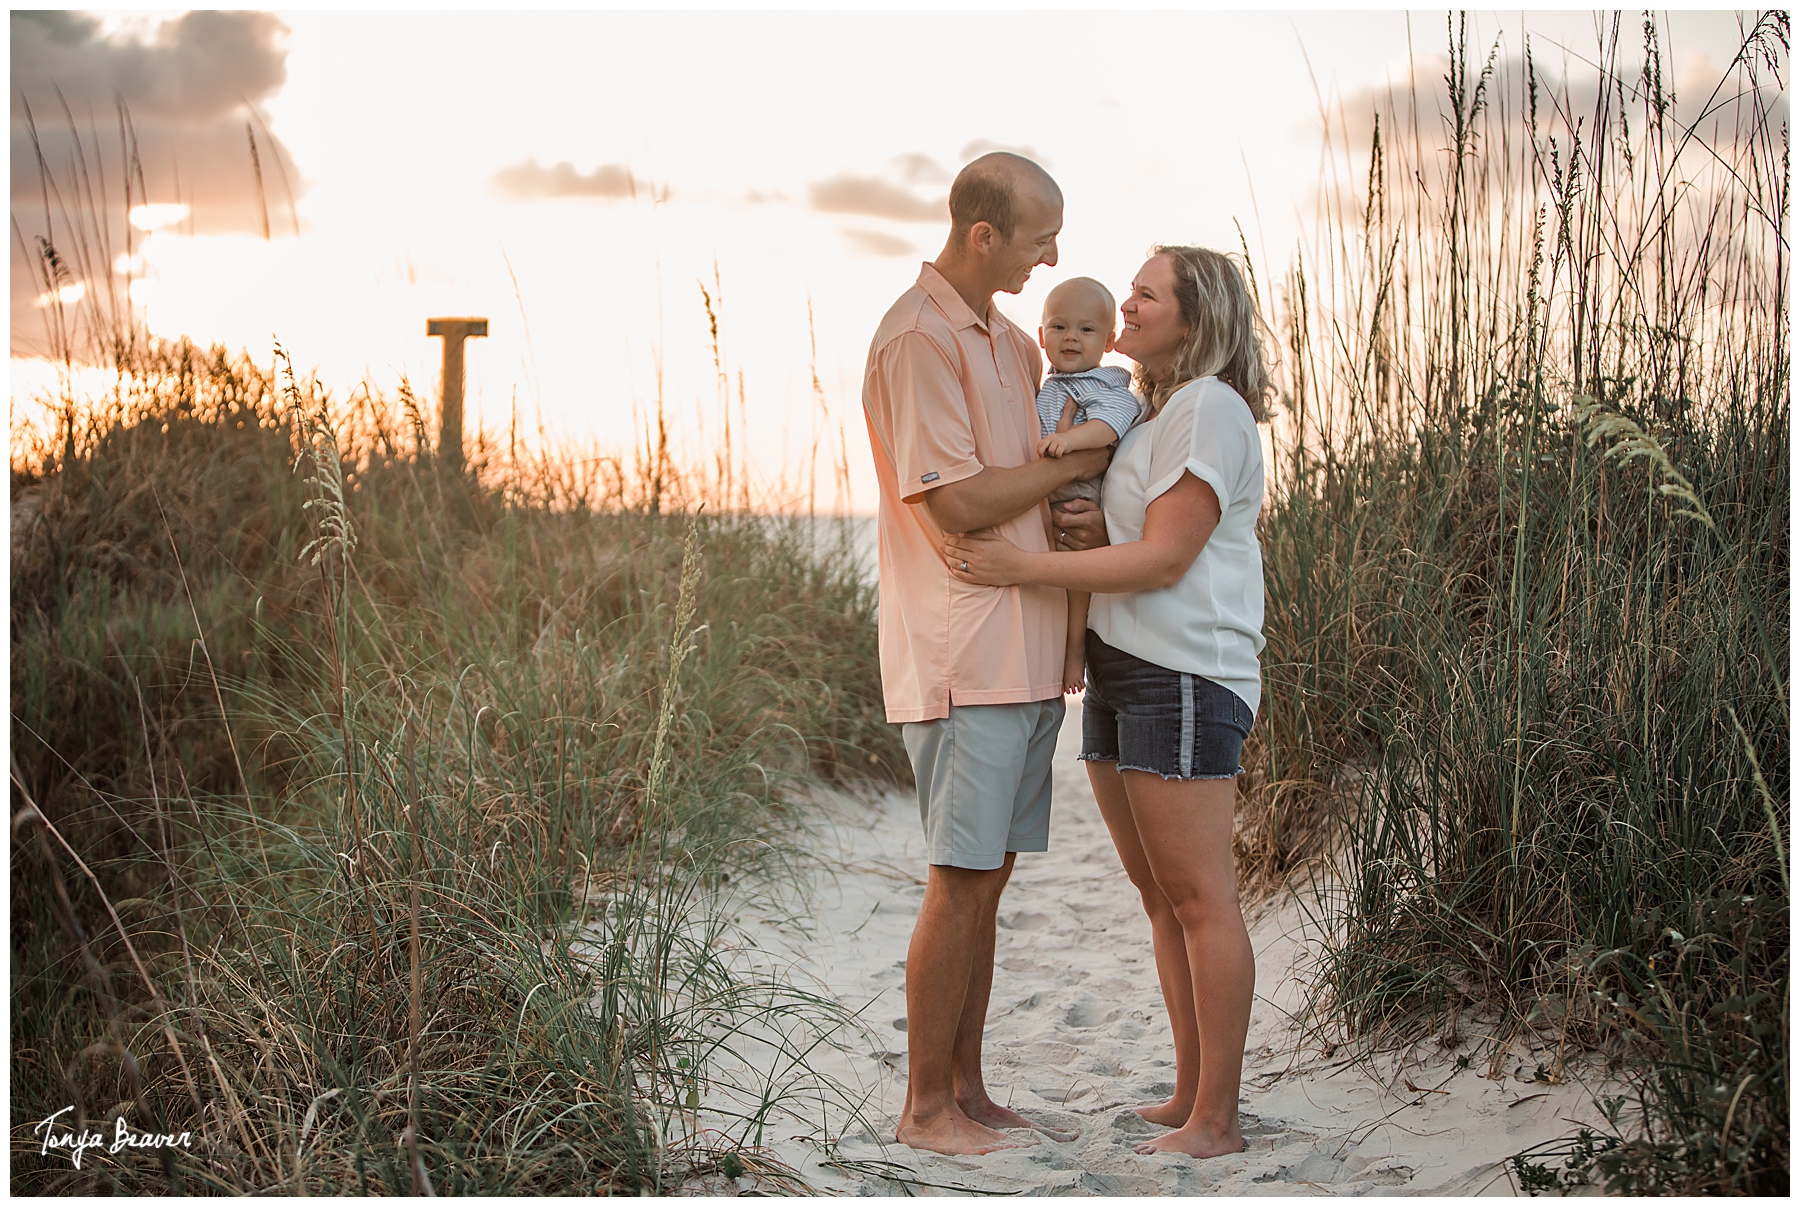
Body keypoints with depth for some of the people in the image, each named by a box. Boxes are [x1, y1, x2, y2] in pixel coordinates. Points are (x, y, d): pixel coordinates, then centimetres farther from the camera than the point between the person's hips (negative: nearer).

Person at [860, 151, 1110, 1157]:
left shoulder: (1011, 342, 18)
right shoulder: (918, 339, -11)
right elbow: (959, 502, -18)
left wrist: (1093, 521, -1)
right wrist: (1076, 463, -6)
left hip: (1026, 650, 9)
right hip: (963, 652, -9)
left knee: (988, 879, 11)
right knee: (960, 881, -5)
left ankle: (967, 1090, 19)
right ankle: (925, 1106, 5)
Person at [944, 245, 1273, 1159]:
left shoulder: (1209, 409, -10)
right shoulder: (1152, 415, 21)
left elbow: (1164, 560, -17)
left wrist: (1027, 568, -20)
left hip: (1183, 676, -10)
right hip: (1120, 673, 10)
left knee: (1199, 899, -7)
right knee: (1161, 898, 11)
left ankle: (1217, 1120, -2)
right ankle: (1188, 1094, 19)